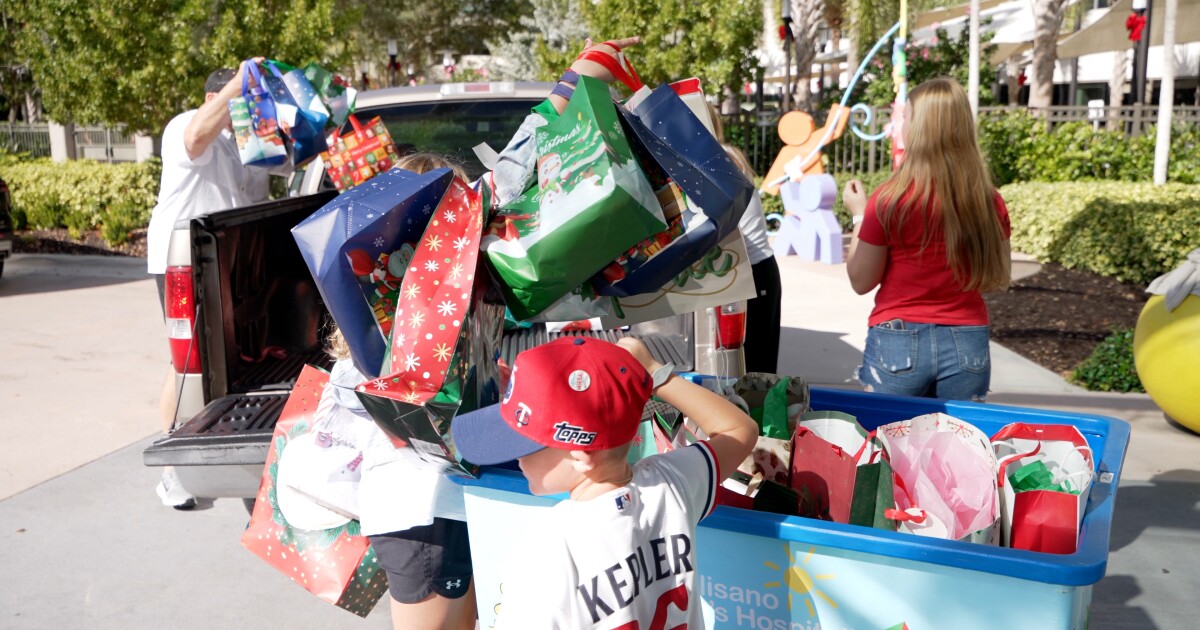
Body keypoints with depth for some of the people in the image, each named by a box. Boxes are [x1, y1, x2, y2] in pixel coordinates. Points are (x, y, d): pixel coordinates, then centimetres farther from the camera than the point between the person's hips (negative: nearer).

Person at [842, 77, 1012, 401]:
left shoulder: (890, 199, -13)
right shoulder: (989, 201, -3)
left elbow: (861, 281, -5)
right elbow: (998, 280, 8)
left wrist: (859, 215, 5)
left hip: (898, 341, -3)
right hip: (967, 344, 3)